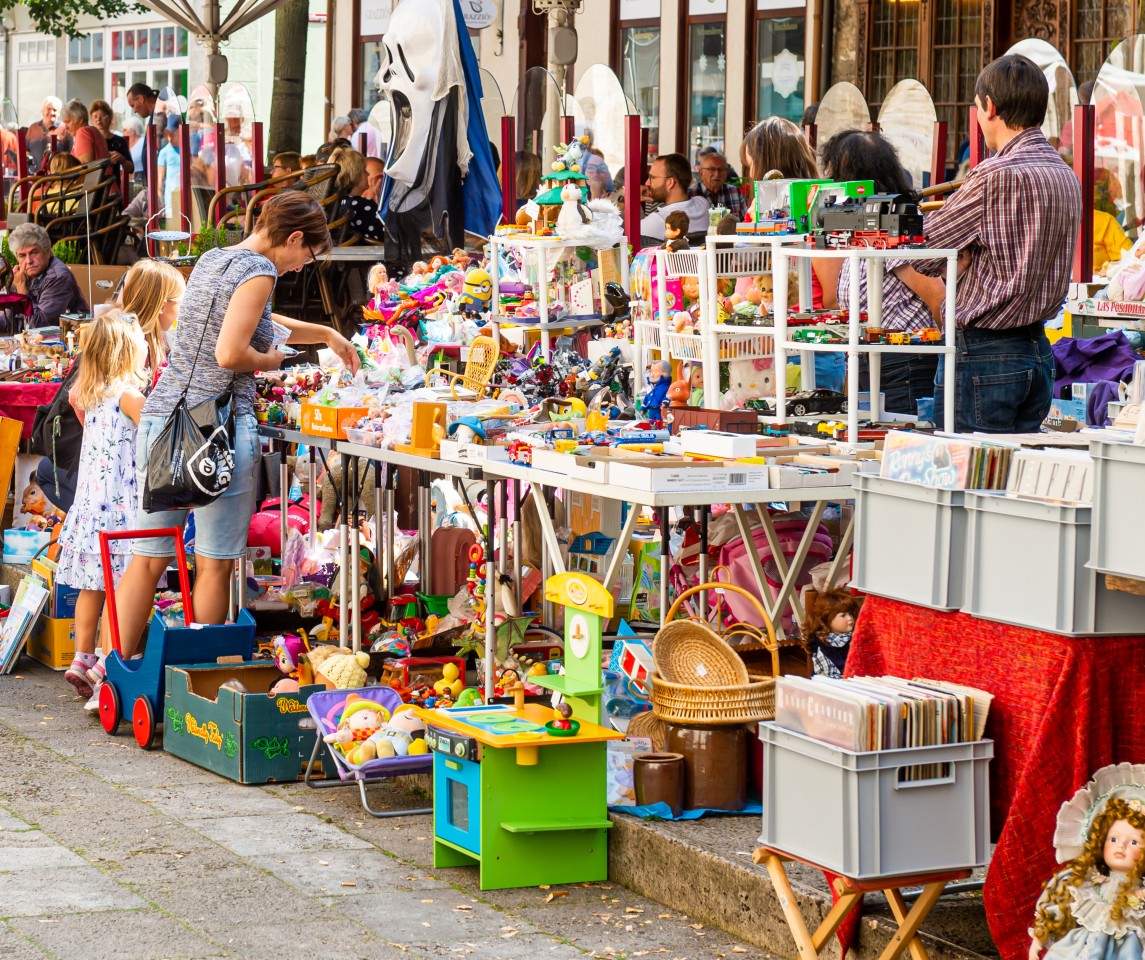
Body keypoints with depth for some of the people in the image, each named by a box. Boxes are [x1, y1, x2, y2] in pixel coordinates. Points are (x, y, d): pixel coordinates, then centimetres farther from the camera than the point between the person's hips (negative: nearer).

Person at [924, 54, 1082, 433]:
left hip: (984, 355, -8)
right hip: (1039, 349, 8)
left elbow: (924, 250, -9)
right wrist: (969, 254, 3)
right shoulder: (1067, 176, 11)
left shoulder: (997, 175, -17)